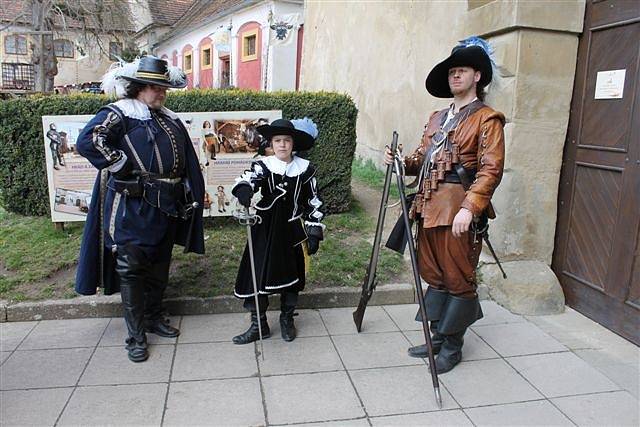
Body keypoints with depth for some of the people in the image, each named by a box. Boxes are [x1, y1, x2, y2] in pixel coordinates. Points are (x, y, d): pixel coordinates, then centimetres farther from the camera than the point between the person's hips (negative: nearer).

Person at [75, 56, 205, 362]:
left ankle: (154, 317, 34)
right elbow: (86, 141, -23)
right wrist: (122, 167, -19)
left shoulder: (171, 120, 15)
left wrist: (190, 201, 15)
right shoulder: (119, 114, -6)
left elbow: (188, 166, 19)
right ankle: (136, 335, 9)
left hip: (166, 208, 7)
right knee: (131, 269, -1)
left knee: (160, 266, 16)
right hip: (132, 208, -7)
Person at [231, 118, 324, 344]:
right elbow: (247, 179, -23)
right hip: (265, 231, -1)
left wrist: (314, 233, 0)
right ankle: (259, 324, 17)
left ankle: (287, 320, 33)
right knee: (258, 274, -1)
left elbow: (313, 203, 4)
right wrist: (244, 189, -47)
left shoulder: (305, 169, -1)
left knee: (291, 275, 11)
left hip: (292, 231, 1)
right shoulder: (262, 166, -3)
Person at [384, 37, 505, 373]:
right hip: (429, 206, 7)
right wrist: (402, 162, -3)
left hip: (459, 209, -7)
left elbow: (491, 169, -12)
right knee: (433, 275, 14)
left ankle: (452, 346, 17)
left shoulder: (487, 119, -3)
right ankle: (437, 337, 28)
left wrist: (469, 208, -24)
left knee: (458, 279, 3)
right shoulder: (437, 118, 20)